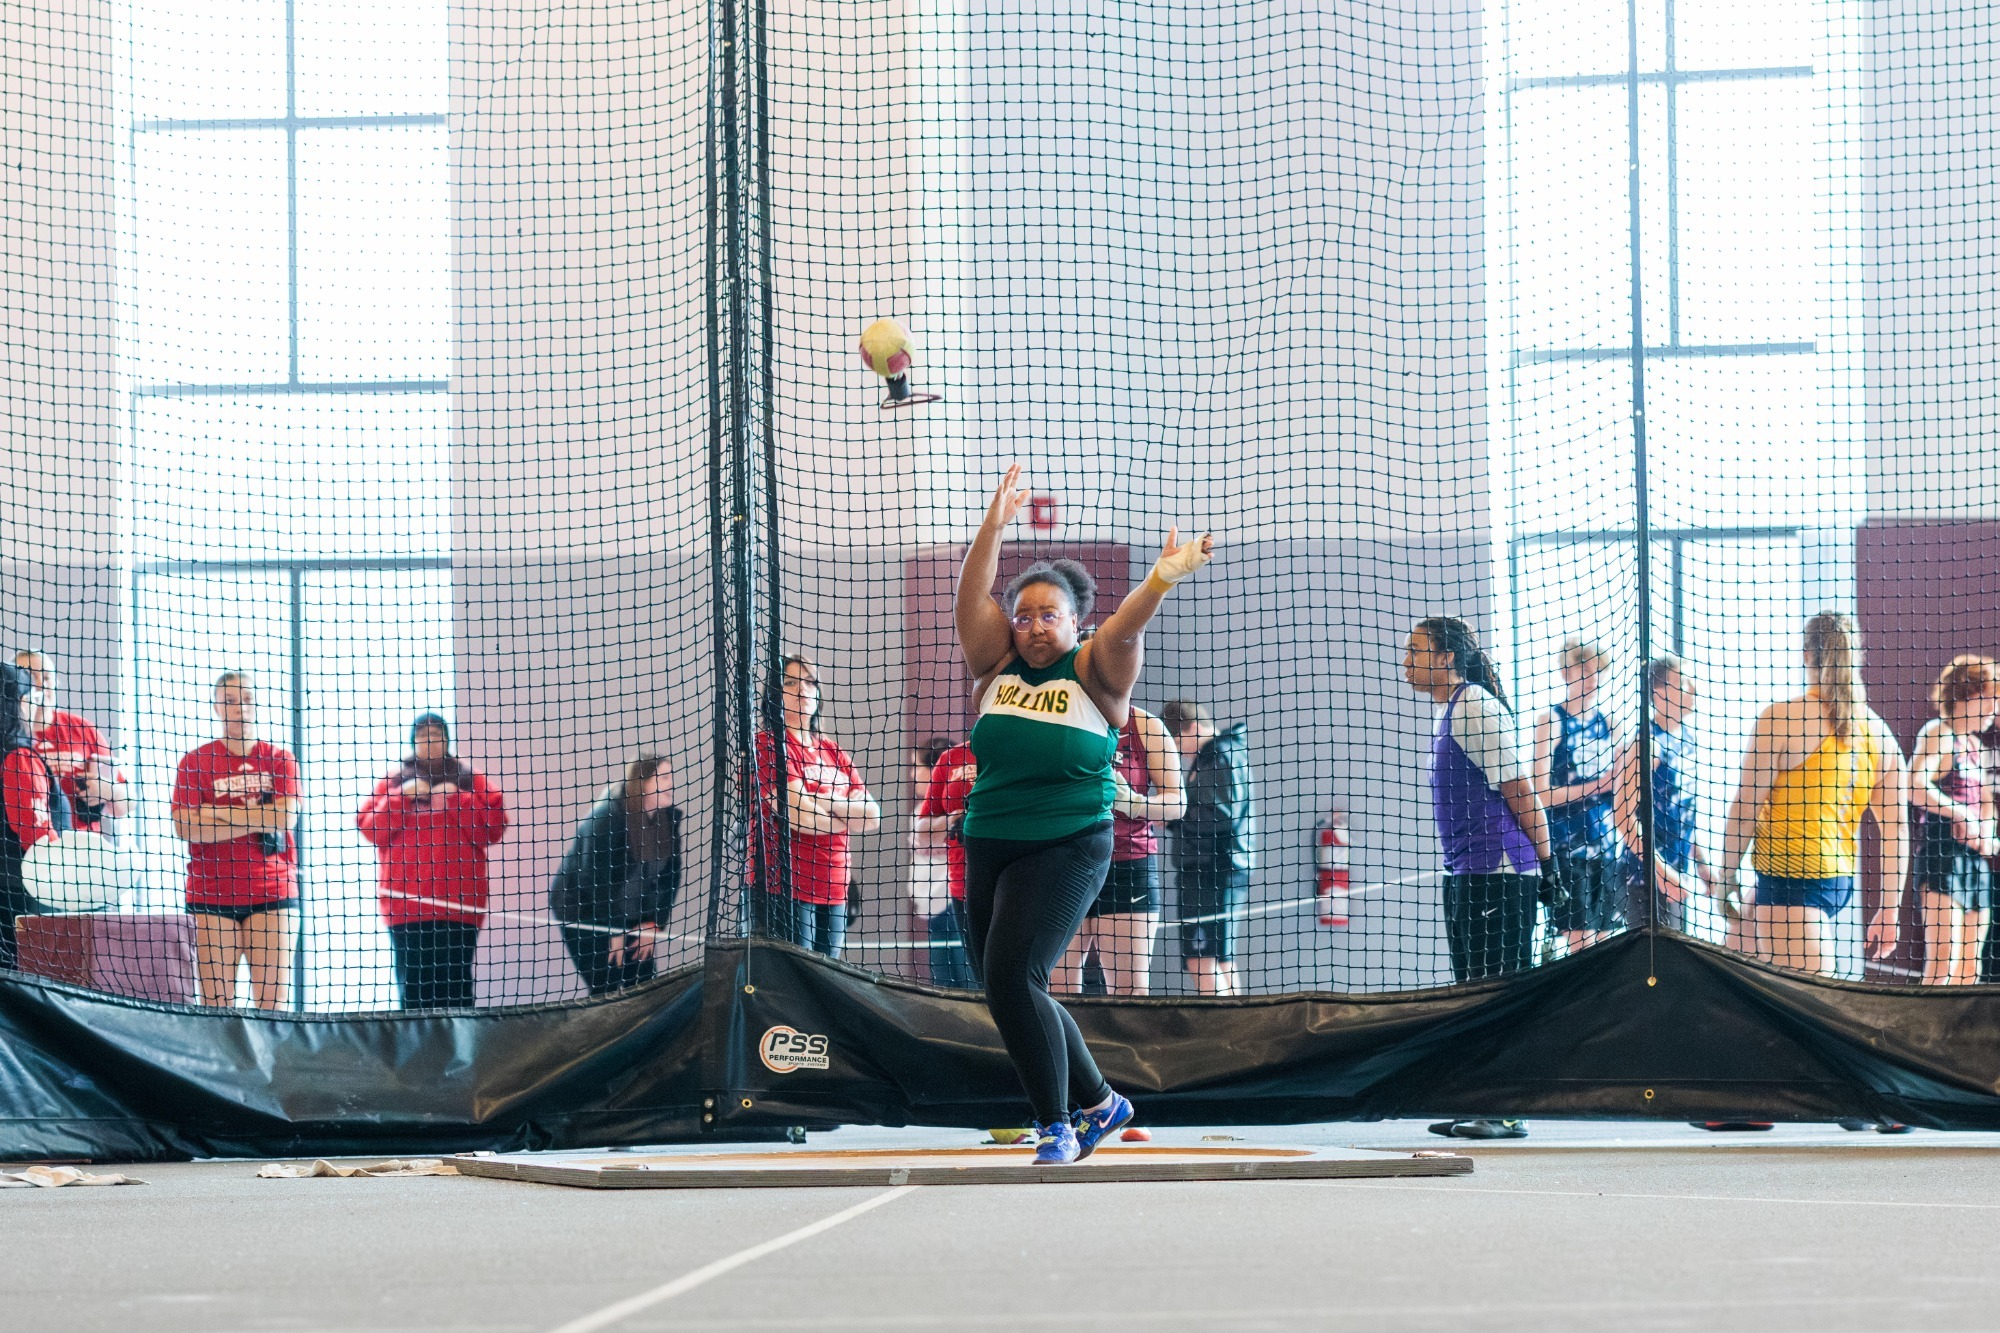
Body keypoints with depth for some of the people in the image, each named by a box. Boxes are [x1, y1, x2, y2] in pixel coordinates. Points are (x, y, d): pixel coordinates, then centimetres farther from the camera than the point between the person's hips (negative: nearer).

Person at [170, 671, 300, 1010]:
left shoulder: (279, 760, 9)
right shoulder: (195, 762, 6)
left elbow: (286, 817, -7)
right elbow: (185, 827, -7)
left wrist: (219, 814, -7)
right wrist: (257, 821, -9)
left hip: (272, 892, 1)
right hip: (211, 895, -1)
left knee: (272, 1002, -4)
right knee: (215, 1005, -7)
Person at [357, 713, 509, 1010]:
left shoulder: (471, 781, 13)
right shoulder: (393, 781, 16)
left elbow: (492, 827, 2)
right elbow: (370, 827, 6)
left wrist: (456, 799, -5)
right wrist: (401, 797, -4)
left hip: (457, 904, -1)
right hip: (406, 904, 1)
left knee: (456, 980, -7)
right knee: (413, 982, -5)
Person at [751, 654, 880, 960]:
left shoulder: (834, 752, 17)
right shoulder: (768, 745, -3)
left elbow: (873, 817, 8)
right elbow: (797, 816, -14)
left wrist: (826, 805, -10)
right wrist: (850, 818, 3)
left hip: (833, 889, 7)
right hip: (785, 888, -7)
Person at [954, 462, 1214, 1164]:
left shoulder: (1093, 672, 0)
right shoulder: (998, 665, 10)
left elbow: (1122, 630, -19)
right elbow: (970, 600, -2)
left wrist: (1162, 578, -36)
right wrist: (994, 526, -12)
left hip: (1067, 848, -6)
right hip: (989, 847, 6)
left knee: (1012, 977, -20)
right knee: (1007, 990, 11)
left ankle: (1057, 1125, -10)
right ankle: (1100, 1101, 28)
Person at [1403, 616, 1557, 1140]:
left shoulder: (1476, 707, -13)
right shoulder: (1452, 710, 17)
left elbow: (1521, 791, -15)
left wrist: (1546, 863, -14)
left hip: (1500, 871, -10)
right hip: (1465, 873, 10)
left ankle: (1509, 1111, -7)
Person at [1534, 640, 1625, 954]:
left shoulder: (1605, 722, 12)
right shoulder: (1552, 722, -4)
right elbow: (1541, 794, -10)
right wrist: (1594, 787, -14)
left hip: (1604, 842, 6)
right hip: (1568, 845, -6)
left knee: (1602, 935, 4)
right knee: (1577, 937, -8)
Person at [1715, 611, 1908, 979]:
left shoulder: (1780, 718, -10)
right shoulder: (1879, 733, 7)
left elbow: (1746, 809, -8)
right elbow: (1895, 828, 7)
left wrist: (1726, 877, 4)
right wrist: (1889, 911, 12)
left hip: (1792, 880, -7)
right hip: (1841, 880, 7)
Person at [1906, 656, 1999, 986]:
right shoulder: (1938, 732, -5)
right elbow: (1915, 787, -21)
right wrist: (1961, 813, -21)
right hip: (1941, 854, -9)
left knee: (1969, 967, 6)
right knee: (1944, 961, -19)